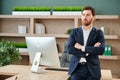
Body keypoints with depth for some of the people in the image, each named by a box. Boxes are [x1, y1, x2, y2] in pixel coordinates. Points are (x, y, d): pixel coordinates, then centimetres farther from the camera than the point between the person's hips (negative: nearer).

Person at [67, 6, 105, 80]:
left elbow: (101, 50, -12)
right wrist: (91, 49, -12)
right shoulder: (75, 31, 8)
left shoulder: (98, 33, 5)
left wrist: (82, 47, -11)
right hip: (76, 68, 1)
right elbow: (70, 49, -6)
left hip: (92, 69, 0)